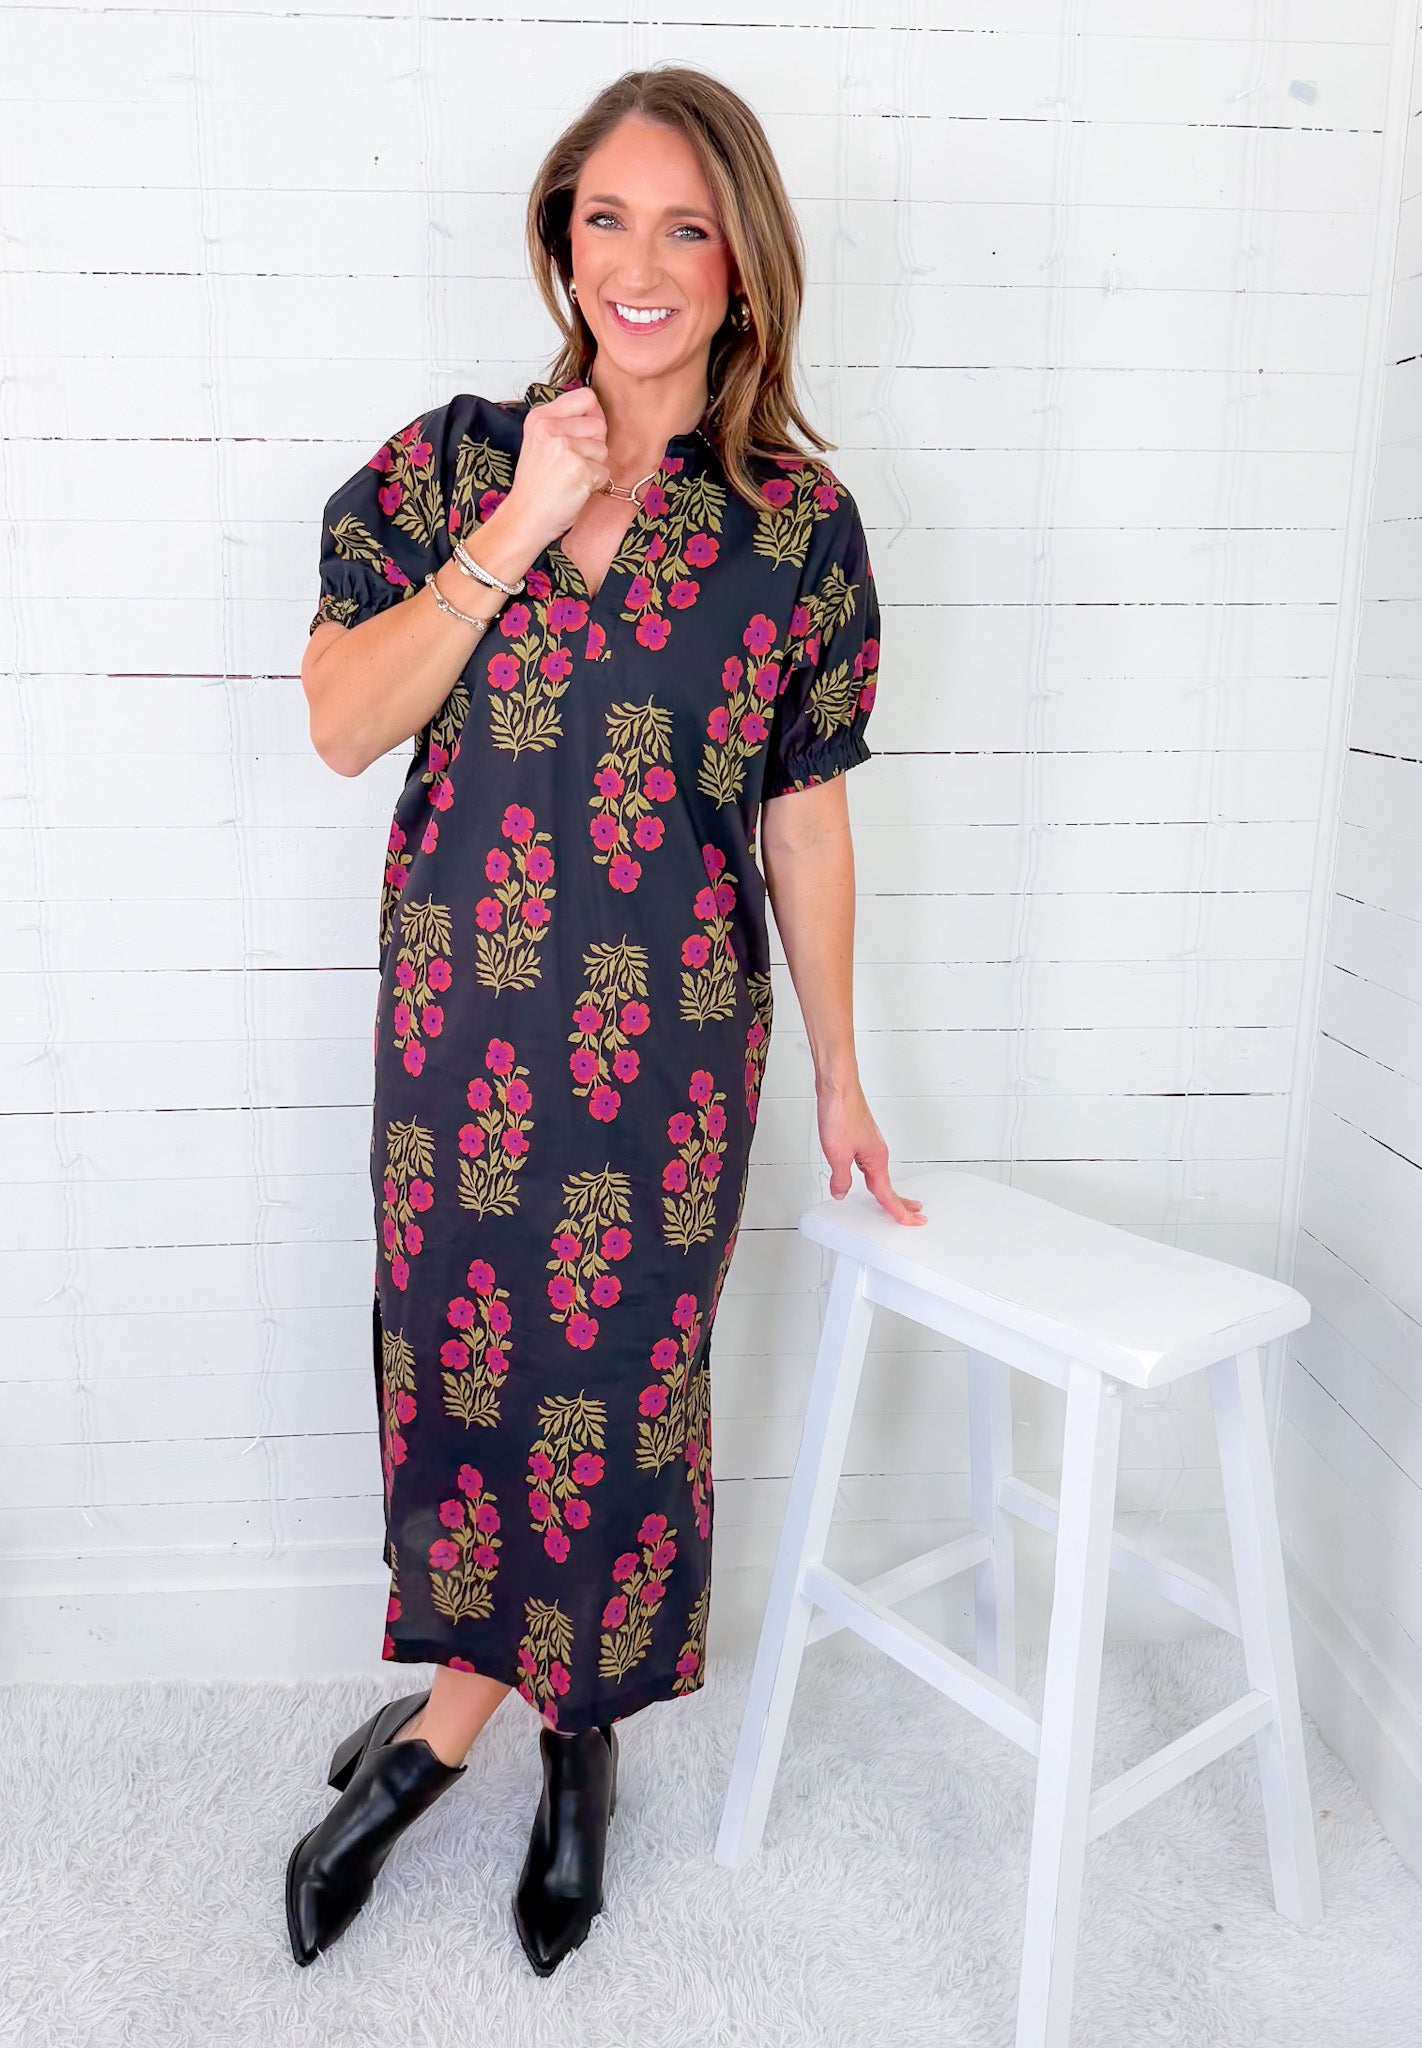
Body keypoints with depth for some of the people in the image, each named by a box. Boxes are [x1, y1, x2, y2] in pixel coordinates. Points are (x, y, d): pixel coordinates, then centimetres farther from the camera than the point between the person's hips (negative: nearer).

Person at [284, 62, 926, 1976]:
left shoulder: (801, 521, 0)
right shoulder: (456, 457, 3)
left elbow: (802, 812, 4)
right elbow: (343, 727, -4)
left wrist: (840, 1069, 7)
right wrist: (511, 536, -14)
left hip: (671, 1032, -1)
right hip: (462, 1014, 2)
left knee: (617, 1377, 6)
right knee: (466, 1355, 10)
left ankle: (451, 1716, 34)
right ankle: (569, 1737, 36)